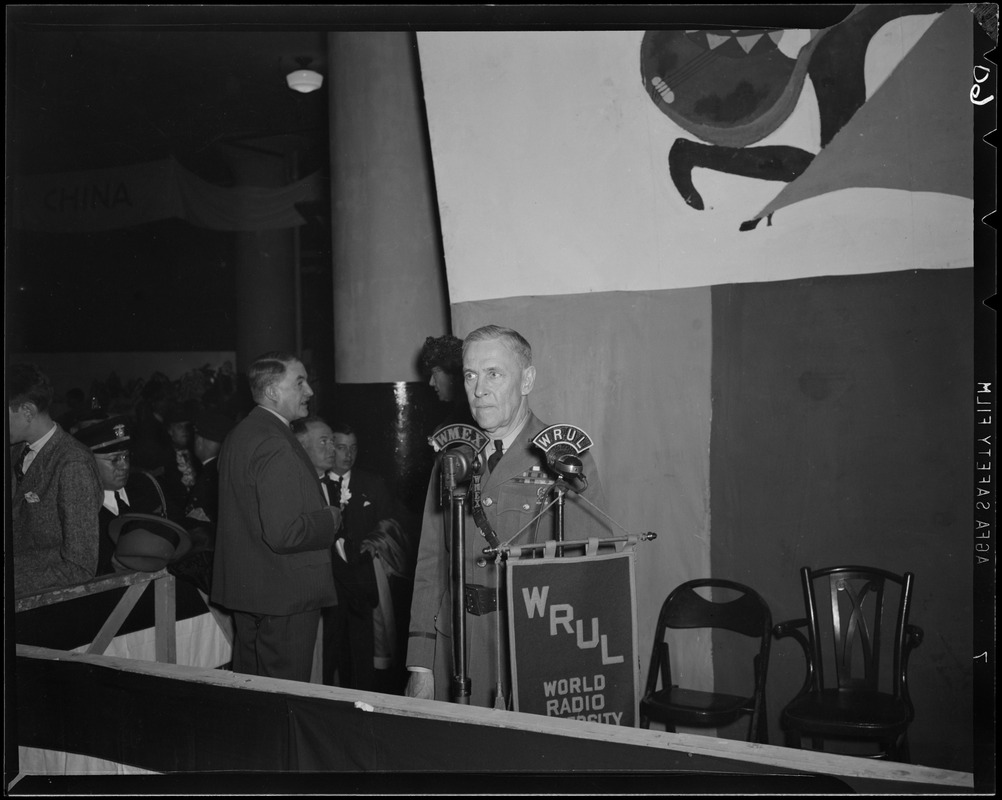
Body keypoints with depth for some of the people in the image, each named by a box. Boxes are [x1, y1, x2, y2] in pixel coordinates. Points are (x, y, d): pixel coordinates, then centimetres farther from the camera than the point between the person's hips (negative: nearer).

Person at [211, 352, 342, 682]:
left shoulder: (238, 435, 10)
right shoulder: (275, 447, -22)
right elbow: (283, 534, -28)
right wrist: (331, 518, -12)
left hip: (244, 590, 10)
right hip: (284, 595, -10)